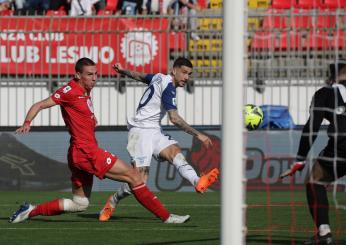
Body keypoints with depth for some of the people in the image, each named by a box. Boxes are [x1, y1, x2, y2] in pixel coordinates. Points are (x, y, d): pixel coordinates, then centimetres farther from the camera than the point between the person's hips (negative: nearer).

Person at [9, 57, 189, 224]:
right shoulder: (71, 91, -10)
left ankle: (31, 211, 14)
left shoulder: (85, 92, 16)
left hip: (79, 155, 10)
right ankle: (166, 216, -5)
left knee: (79, 204, 15)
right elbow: (39, 105, -12)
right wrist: (27, 123, -27)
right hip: (86, 153, -10)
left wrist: (91, 121, 10)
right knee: (133, 175, -7)